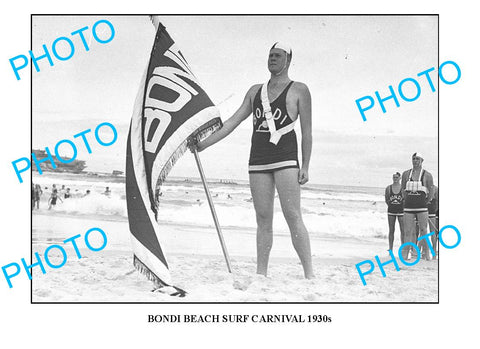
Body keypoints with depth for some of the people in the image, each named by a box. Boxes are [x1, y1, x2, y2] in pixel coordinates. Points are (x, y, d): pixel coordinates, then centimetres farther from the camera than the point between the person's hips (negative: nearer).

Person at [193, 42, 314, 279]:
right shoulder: (255, 91, 18)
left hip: (285, 159, -4)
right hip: (257, 161, 5)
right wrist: (204, 143, 11)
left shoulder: (299, 90, 5)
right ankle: (261, 274, 7)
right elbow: (233, 121, 17)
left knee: (293, 217, -12)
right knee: (263, 220, 4)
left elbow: (306, 132, 2)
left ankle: (309, 274, -10)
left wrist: (305, 166, -6)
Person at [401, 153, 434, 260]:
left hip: (422, 207, -2)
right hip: (408, 206, 2)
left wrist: (425, 202, 8)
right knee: (408, 231, 0)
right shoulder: (406, 174, 8)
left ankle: (426, 253, 8)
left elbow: (431, 193, 5)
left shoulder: (427, 175, 0)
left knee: (423, 230, -1)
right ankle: (405, 254, 1)